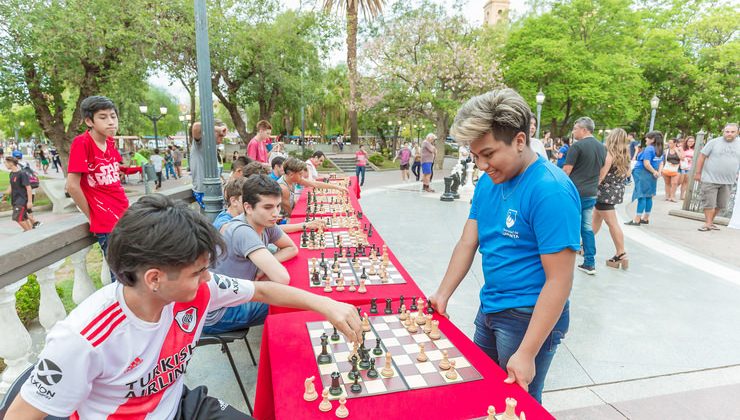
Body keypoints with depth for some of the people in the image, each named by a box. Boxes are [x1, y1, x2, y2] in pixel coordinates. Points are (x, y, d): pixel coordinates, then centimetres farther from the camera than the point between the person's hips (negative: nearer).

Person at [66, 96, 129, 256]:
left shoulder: (110, 142, 6)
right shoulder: (82, 143, -14)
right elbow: (72, 186, -16)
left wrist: (126, 206, 11)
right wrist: (92, 216, -6)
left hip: (125, 215, 6)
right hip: (107, 224, -6)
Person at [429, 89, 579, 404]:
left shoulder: (551, 191, -24)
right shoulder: (489, 181, 0)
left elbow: (559, 280, -25)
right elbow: (467, 242, 4)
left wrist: (526, 354, -23)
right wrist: (442, 295, -2)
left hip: (529, 317, -7)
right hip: (490, 308, 7)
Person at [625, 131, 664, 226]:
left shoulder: (649, 149, -14)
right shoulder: (660, 150, 11)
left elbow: (646, 164, -20)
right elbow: (661, 163, 11)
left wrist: (654, 172, -9)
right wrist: (658, 172, -4)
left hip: (643, 174, -8)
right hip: (651, 176, 8)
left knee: (642, 196, -7)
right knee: (649, 197, 12)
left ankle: (637, 220, -4)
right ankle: (645, 218, 19)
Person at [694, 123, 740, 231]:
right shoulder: (714, 142, -3)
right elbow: (702, 156, -2)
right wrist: (698, 173, -4)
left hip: (728, 181, 4)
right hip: (710, 179, -4)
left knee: (720, 204, 9)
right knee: (709, 203, -3)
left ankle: (710, 221, 22)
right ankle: (708, 224, 2)